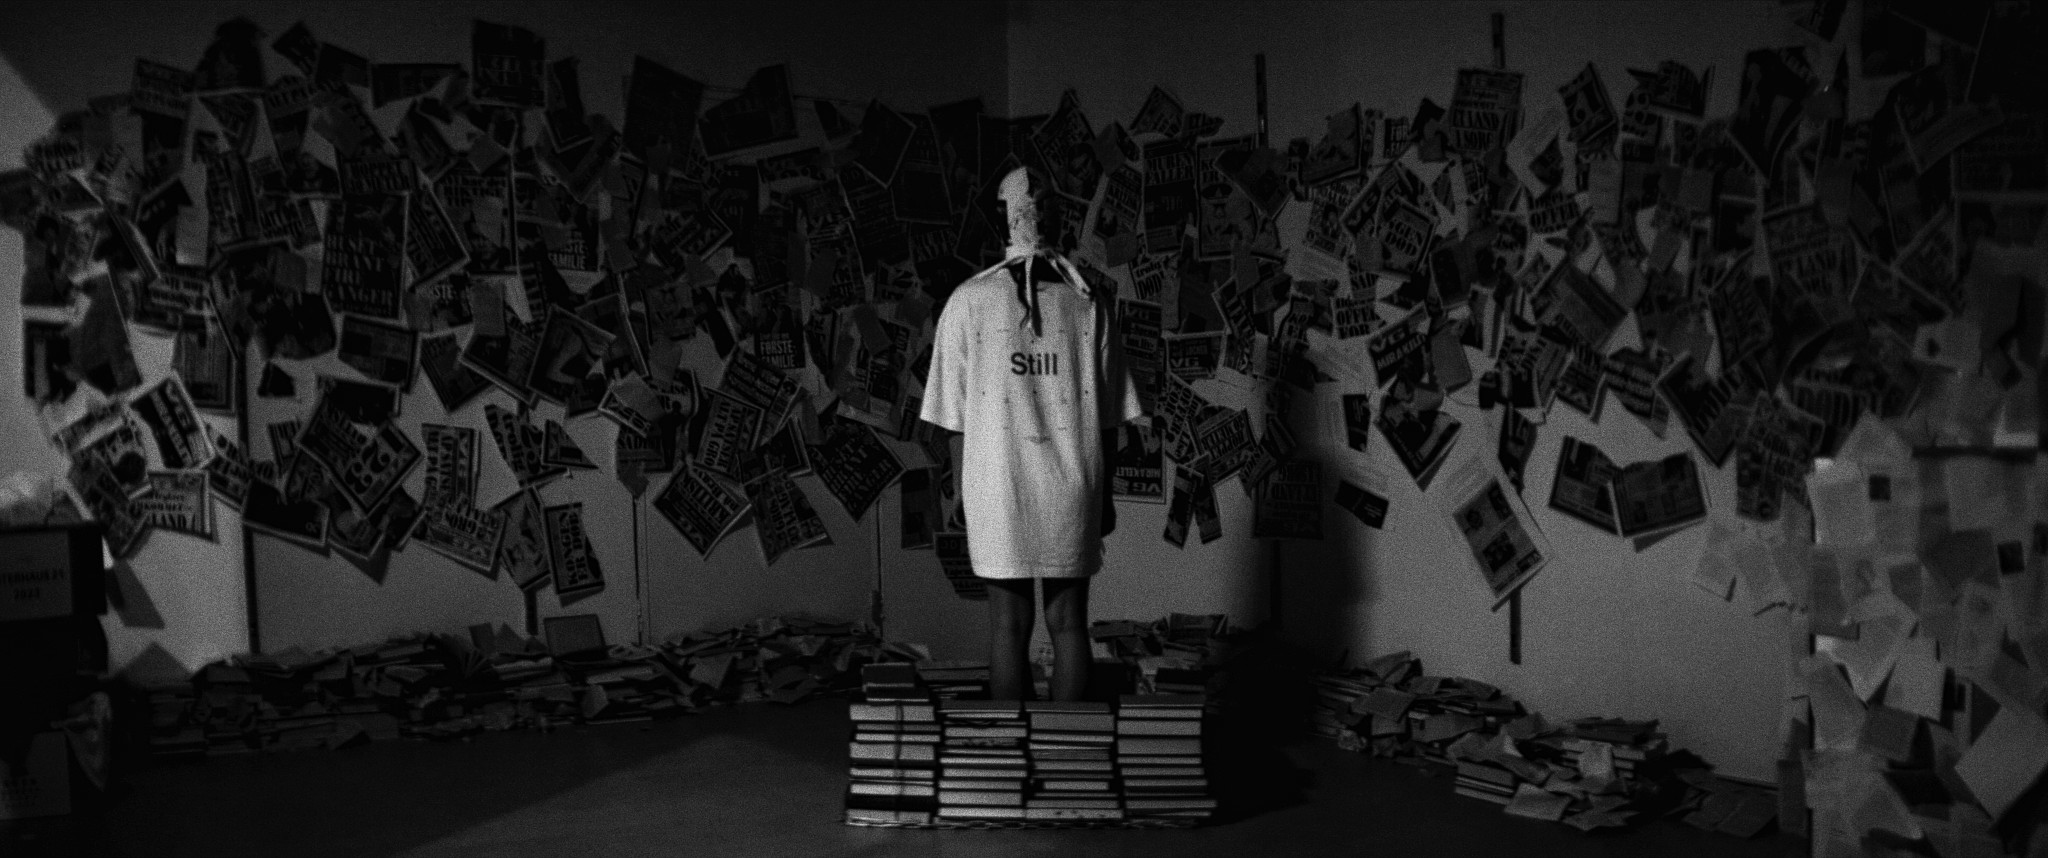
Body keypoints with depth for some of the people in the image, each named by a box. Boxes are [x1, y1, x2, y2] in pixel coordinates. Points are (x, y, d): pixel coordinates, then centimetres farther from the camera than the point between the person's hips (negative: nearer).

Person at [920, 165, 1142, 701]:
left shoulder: (969, 300, -4)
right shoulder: (1090, 304, -1)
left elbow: (956, 416, -1)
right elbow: (1106, 420, 3)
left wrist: (967, 492, 9)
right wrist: (1105, 497, 13)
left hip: (998, 486, -1)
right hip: (1072, 488, 1)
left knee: (1009, 626, 6)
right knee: (1069, 623, 8)